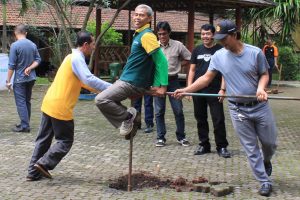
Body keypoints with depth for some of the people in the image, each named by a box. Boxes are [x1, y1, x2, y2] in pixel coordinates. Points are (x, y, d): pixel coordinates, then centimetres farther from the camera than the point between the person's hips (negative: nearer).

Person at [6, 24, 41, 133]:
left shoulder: (15, 45, -13)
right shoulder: (33, 45, 5)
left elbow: (11, 65, -14)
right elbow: (38, 60, 4)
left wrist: (8, 80, -9)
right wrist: (29, 68, -7)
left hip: (20, 79, -6)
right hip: (31, 78, 6)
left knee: (21, 102, -3)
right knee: (27, 101, 15)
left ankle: (25, 126, -5)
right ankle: (25, 123, 23)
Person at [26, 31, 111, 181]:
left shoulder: (72, 57, 17)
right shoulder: (77, 58, -13)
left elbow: (82, 81, 23)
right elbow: (89, 79, -27)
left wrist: (104, 89, 18)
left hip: (49, 103, 10)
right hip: (60, 108, -10)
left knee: (44, 139, 14)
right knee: (65, 141, 4)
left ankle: (34, 172, 19)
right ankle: (43, 164, -1)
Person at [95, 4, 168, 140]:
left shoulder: (147, 35, -15)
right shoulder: (139, 34, 15)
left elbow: (161, 60, -20)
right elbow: (154, 61, 17)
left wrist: (162, 86, -23)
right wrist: (155, 85, 11)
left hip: (133, 83, -10)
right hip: (129, 80, 10)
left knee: (101, 99, -17)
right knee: (108, 99, 19)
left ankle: (128, 117, -2)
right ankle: (129, 123, 16)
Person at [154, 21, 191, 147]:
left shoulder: (177, 45, -2)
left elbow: (189, 58, 8)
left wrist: (178, 65, 2)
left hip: (173, 80, 0)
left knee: (178, 110, 2)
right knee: (159, 111, 4)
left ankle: (181, 137, 15)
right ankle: (161, 138, 14)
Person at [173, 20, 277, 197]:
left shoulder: (255, 52, -11)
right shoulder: (218, 56, -5)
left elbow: (264, 74, 0)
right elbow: (206, 78, 1)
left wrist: (261, 87, -21)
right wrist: (186, 90, -7)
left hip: (260, 106, -1)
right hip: (238, 110, 1)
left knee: (270, 142, 12)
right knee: (251, 149, 6)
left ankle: (266, 160, 46)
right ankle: (265, 182, 18)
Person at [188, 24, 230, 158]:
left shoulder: (220, 50, 0)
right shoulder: (197, 50, 10)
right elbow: (192, 70, 12)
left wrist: (222, 89, -10)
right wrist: (189, 88, 2)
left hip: (214, 91, -4)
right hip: (198, 91, 4)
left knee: (218, 119, -3)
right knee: (200, 119, 10)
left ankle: (222, 146, 6)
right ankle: (204, 145, 21)